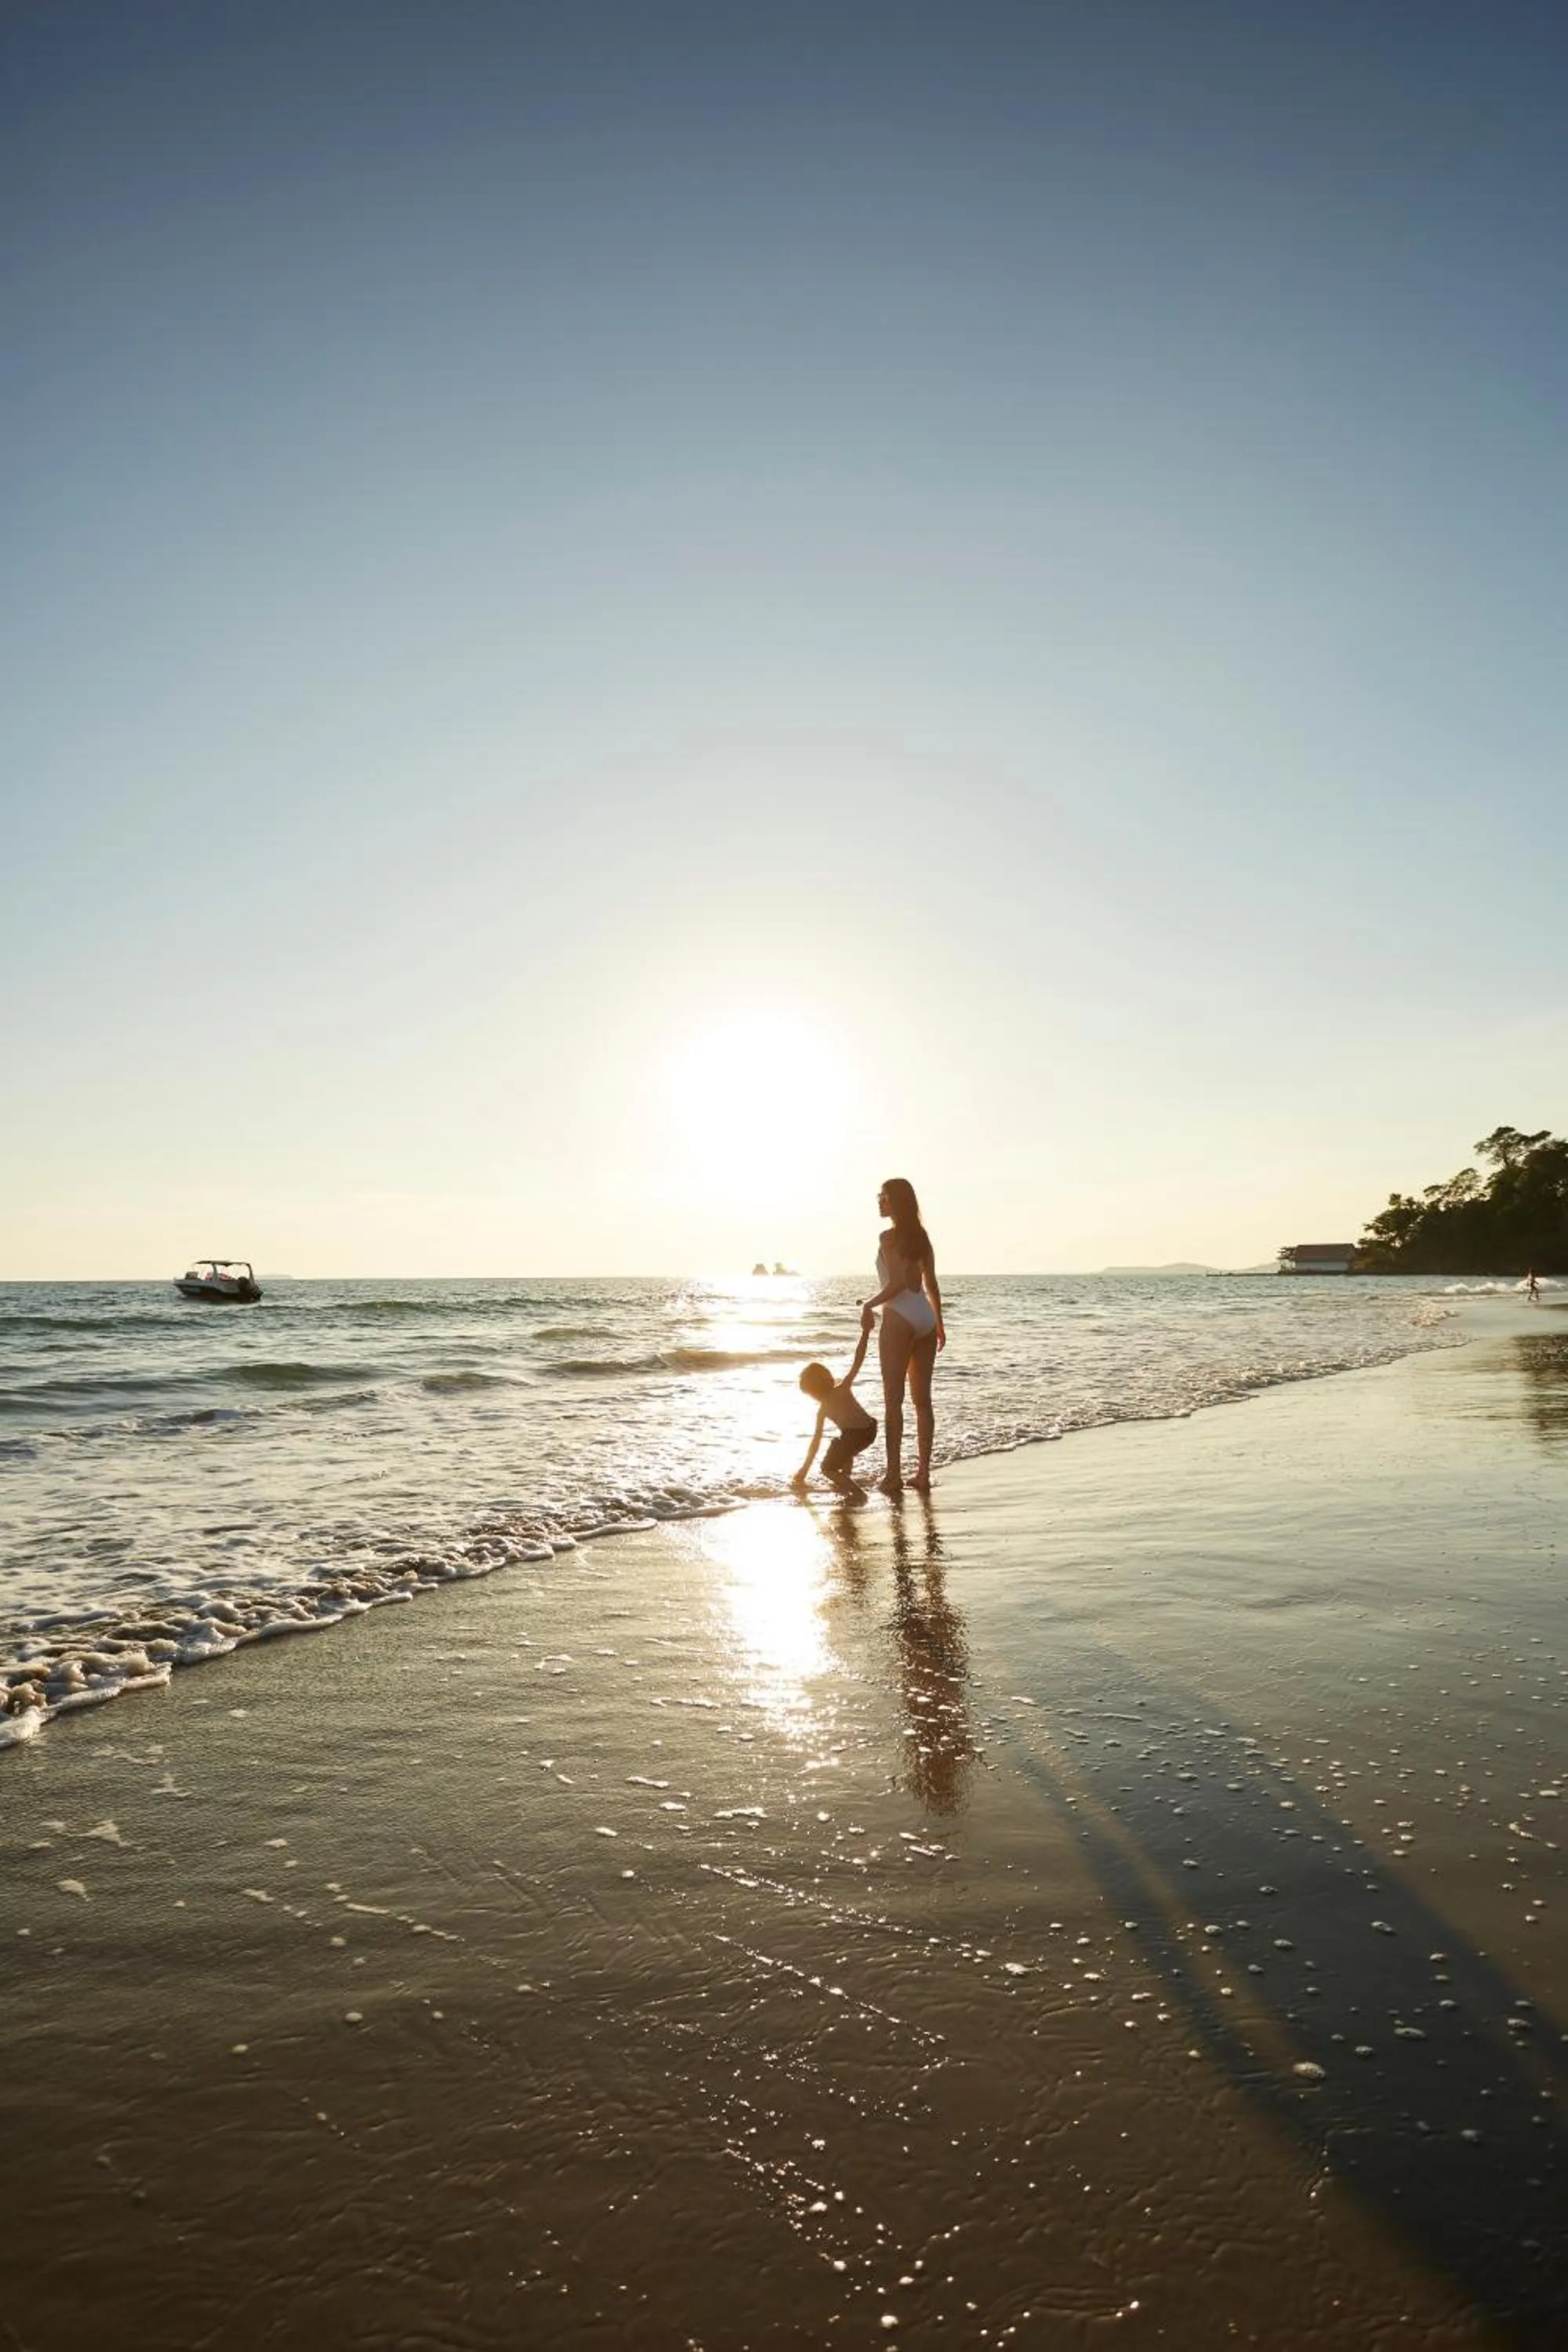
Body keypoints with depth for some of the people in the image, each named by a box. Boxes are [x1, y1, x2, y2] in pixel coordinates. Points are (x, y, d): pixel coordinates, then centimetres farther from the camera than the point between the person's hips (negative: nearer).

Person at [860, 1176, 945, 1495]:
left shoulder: (889, 1238, -10)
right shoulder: (921, 1236, 12)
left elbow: (897, 1283, -18)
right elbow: (931, 1283, 15)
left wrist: (869, 1305, -6)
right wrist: (939, 1322, 22)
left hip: (899, 1318, -7)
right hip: (925, 1318, 7)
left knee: (893, 1398, -2)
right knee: (922, 1399, 9)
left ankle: (894, 1474, -2)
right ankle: (923, 1473, 11)